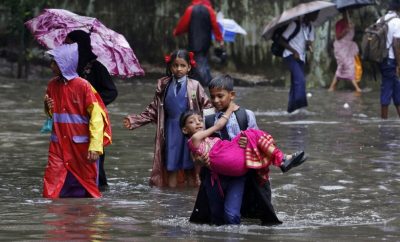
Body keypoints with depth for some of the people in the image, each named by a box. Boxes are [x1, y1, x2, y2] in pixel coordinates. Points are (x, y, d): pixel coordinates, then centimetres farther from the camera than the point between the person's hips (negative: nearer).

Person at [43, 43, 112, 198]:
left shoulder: (82, 86, -11)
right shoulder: (53, 85, 6)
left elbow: (97, 115, -12)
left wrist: (95, 146, -18)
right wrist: (48, 107, -2)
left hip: (81, 148, -4)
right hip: (58, 147, 4)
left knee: (84, 189, 6)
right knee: (52, 189, -3)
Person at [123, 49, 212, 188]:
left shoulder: (194, 86, -4)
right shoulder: (164, 86, 4)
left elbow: (207, 107, -2)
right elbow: (154, 110, 7)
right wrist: (134, 121, 0)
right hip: (171, 131, 2)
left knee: (190, 168, 3)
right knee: (171, 167, 7)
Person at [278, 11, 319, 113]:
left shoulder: (310, 27, 12)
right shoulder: (295, 24, -11)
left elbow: (309, 43, 15)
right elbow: (281, 40, -11)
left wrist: (309, 46, -10)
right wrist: (294, 51, -18)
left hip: (300, 58, 8)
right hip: (291, 56, -8)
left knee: (295, 84, 8)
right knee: (300, 80, -24)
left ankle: (291, 109, 12)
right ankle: (300, 105, -30)